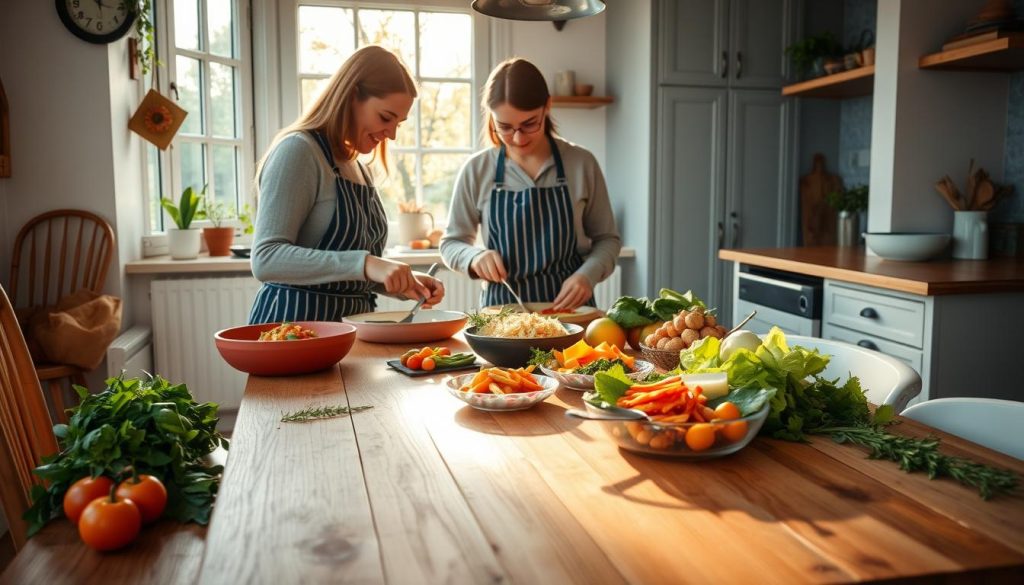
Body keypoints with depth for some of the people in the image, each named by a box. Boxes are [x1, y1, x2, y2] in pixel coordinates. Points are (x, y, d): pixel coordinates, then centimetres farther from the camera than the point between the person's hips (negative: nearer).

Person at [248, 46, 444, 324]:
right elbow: (265, 259, -19)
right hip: (296, 322, -7)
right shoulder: (298, 151, -10)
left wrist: (404, 282, 3)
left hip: (352, 326, 7)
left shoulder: (356, 167, 15)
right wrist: (364, 263, -28)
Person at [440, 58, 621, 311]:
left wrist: (587, 274, -10)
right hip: (501, 306, 0)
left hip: (569, 304, 0)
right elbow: (451, 243, 10)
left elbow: (607, 238, 9)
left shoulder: (581, 164, 0)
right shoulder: (477, 171, 0)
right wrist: (475, 257, -11)